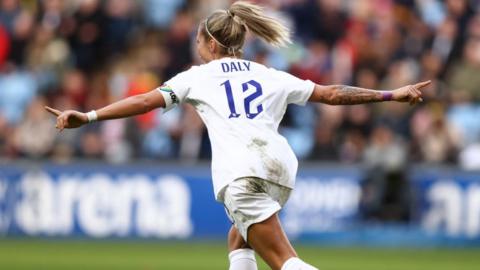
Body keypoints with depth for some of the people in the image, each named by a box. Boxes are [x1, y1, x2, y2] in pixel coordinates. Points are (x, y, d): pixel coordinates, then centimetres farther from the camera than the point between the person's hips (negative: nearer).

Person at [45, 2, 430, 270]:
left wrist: (88, 116, 10)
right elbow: (331, 94, 24)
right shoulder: (270, 77, 25)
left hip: (240, 173, -5)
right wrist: (391, 95, 31)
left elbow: (145, 101, 9)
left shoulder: (198, 76, 17)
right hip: (280, 165, 5)